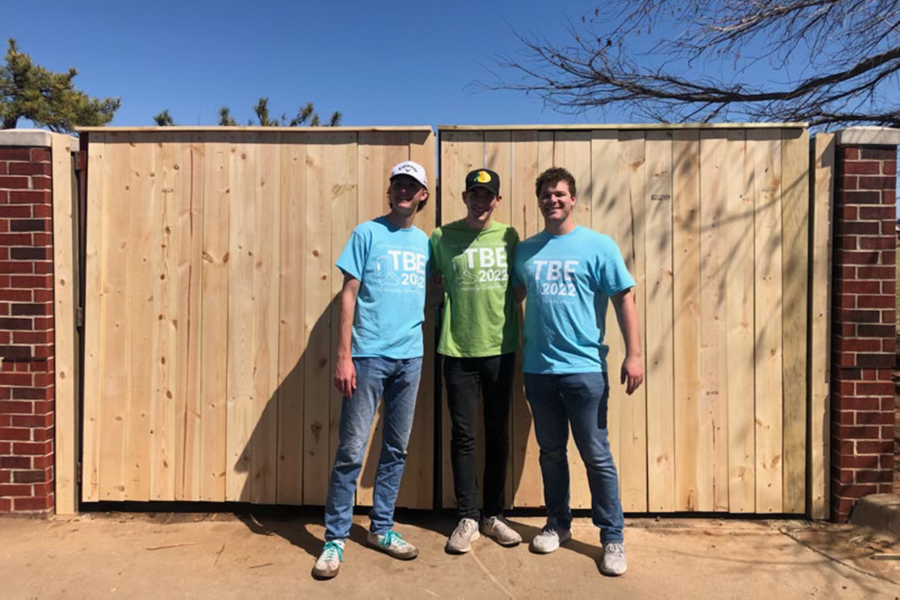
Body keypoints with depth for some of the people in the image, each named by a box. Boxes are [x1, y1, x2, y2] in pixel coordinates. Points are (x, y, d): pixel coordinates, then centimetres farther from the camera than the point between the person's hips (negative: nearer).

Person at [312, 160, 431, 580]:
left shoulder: (425, 242, 11)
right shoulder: (367, 234, -1)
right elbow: (349, 293, -5)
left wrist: (425, 346, 7)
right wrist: (343, 355, -11)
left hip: (410, 358, 4)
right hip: (369, 355, -4)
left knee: (396, 450, 12)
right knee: (351, 451, 0)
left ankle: (381, 529, 27)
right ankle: (335, 539, 15)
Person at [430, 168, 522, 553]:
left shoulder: (508, 237, 4)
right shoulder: (443, 238, 0)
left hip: (500, 349, 2)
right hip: (459, 351, -2)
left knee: (498, 435, 11)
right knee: (463, 436, 5)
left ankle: (493, 515, 27)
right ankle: (467, 519, 20)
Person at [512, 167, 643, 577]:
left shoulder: (598, 246, -2)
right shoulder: (525, 251, 9)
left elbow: (624, 299, -4)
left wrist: (633, 354, -10)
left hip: (584, 368, -3)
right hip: (538, 369, 4)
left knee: (597, 457, 4)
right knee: (550, 452, 16)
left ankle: (612, 537, 20)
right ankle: (557, 524, 34)